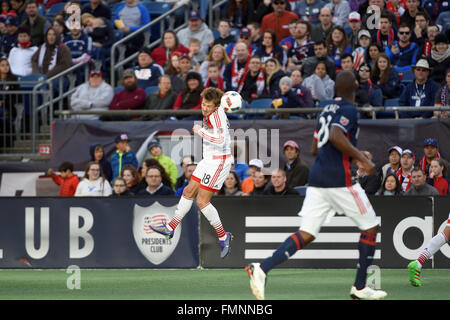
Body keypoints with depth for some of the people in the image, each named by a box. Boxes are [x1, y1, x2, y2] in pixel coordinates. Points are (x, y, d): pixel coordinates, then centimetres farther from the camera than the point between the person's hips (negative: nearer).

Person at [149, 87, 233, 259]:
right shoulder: (209, 114, 5)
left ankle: (223, 236, 3)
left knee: (202, 201, -8)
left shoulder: (217, 115, -22)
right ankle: (170, 227, 26)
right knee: (188, 192, 15)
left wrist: (200, 131, -23)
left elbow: (220, 140, -33)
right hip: (209, 160, 10)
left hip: (219, 161, -10)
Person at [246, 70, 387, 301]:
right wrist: (362, 159, -24)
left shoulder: (327, 111, 19)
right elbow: (336, 136, -26)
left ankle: (262, 268, -19)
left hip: (317, 178, 8)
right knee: (371, 228, 8)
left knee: (306, 235, 0)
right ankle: (359, 287, 9)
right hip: (339, 180, -8)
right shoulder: (349, 111, -7)